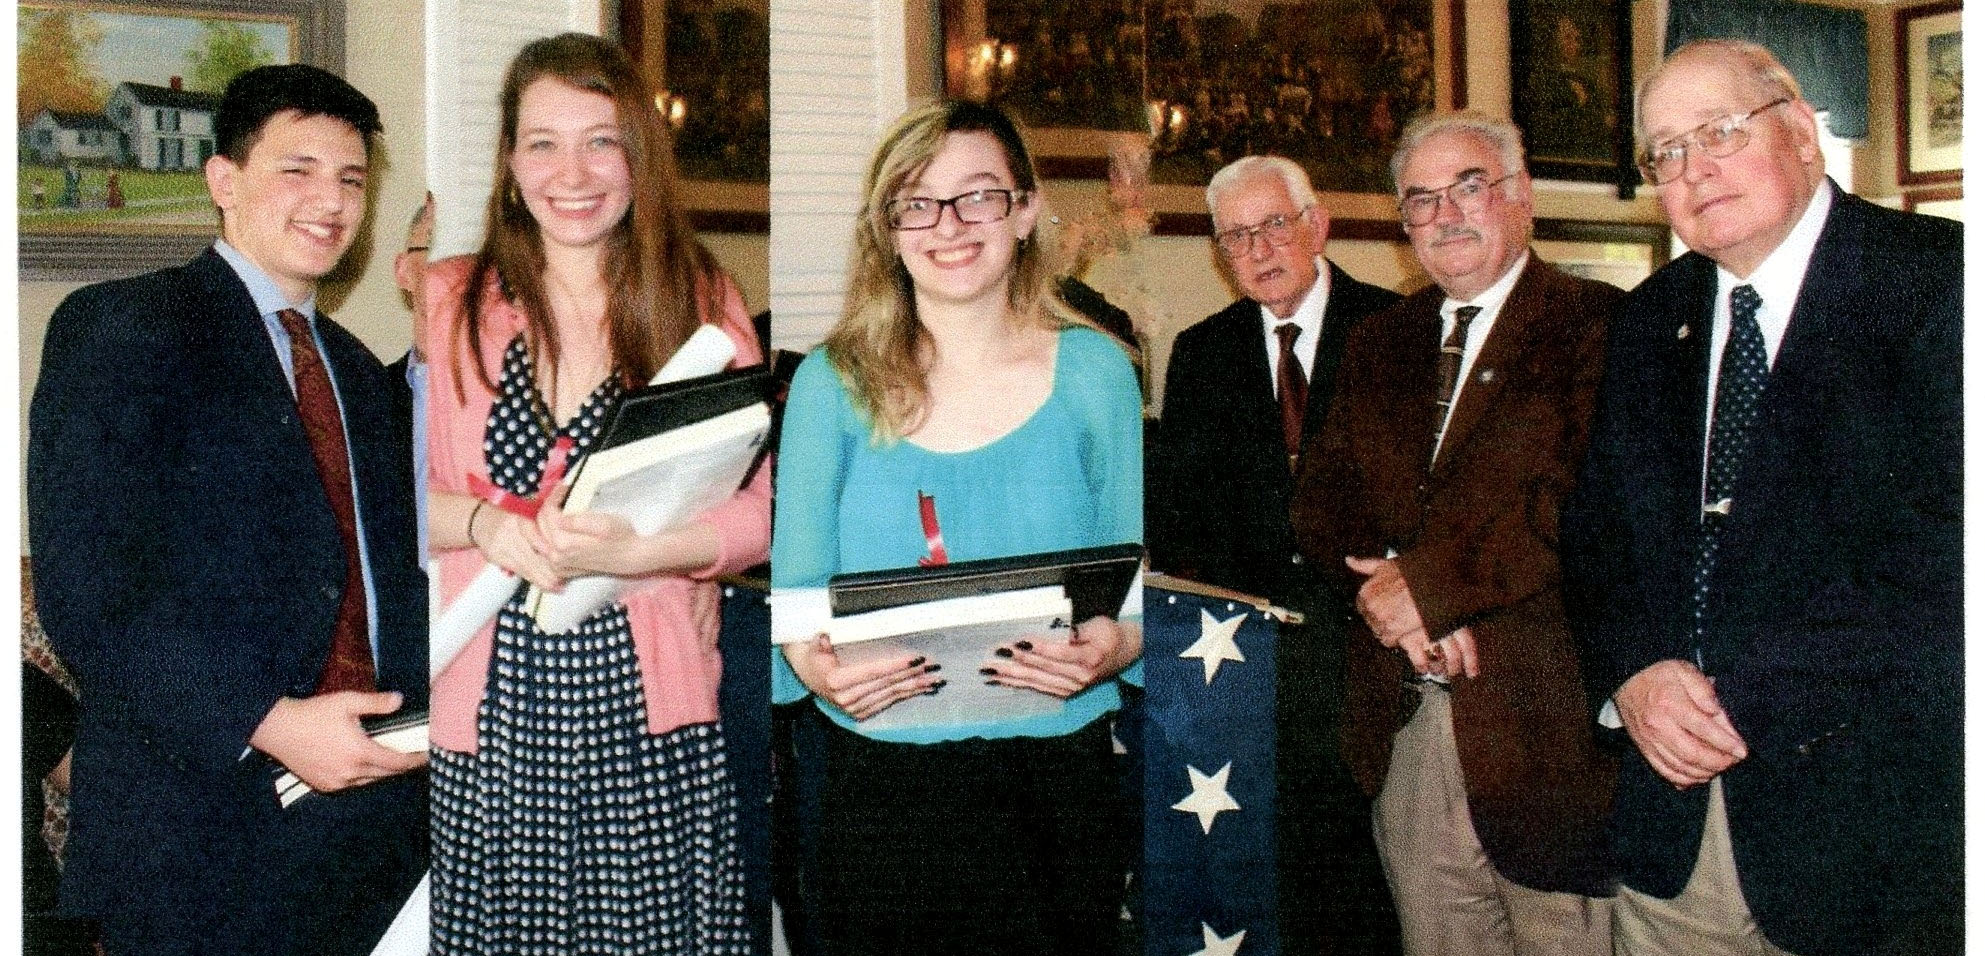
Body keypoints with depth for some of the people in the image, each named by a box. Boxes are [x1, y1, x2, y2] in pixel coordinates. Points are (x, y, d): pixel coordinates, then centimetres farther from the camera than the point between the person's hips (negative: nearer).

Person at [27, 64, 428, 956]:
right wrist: (264, 722, -22)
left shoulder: (357, 371, 17)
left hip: (375, 799, 6)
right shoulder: (119, 328, -6)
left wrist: (421, 709, 0)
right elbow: (83, 587, -15)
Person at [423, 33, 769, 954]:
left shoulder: (704, 304, 5)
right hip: (490, 704, 1)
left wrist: (635, 551, -17)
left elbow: (755, 512, 0)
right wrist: (482, 521, -14)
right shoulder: (447, 301, 7)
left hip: (649, 704, 0)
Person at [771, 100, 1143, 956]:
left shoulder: (1094, 370, 2)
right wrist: (814, 662, -20)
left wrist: (1113, 646, -17)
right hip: (881, 783, 0)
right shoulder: (832, 382, 1)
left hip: (1060, 774, 1)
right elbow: (795, 587, 1)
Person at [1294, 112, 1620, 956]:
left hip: (1544, 727, -5)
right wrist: (1379, 582, -12)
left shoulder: (1598, 325, -5)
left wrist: (1432, 580, -17)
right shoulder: (1378, 344, 15)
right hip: (1399, 730, 5)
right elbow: (1320, 497, 8)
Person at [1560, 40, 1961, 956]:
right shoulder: (1650, 320, 11)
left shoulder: (1937, 278, -7)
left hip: (1875, 818, -4)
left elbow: (1946, 542, -18)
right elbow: (1595, 525, 12)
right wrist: (1630, 669, -7)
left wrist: (1749, 698, -18)